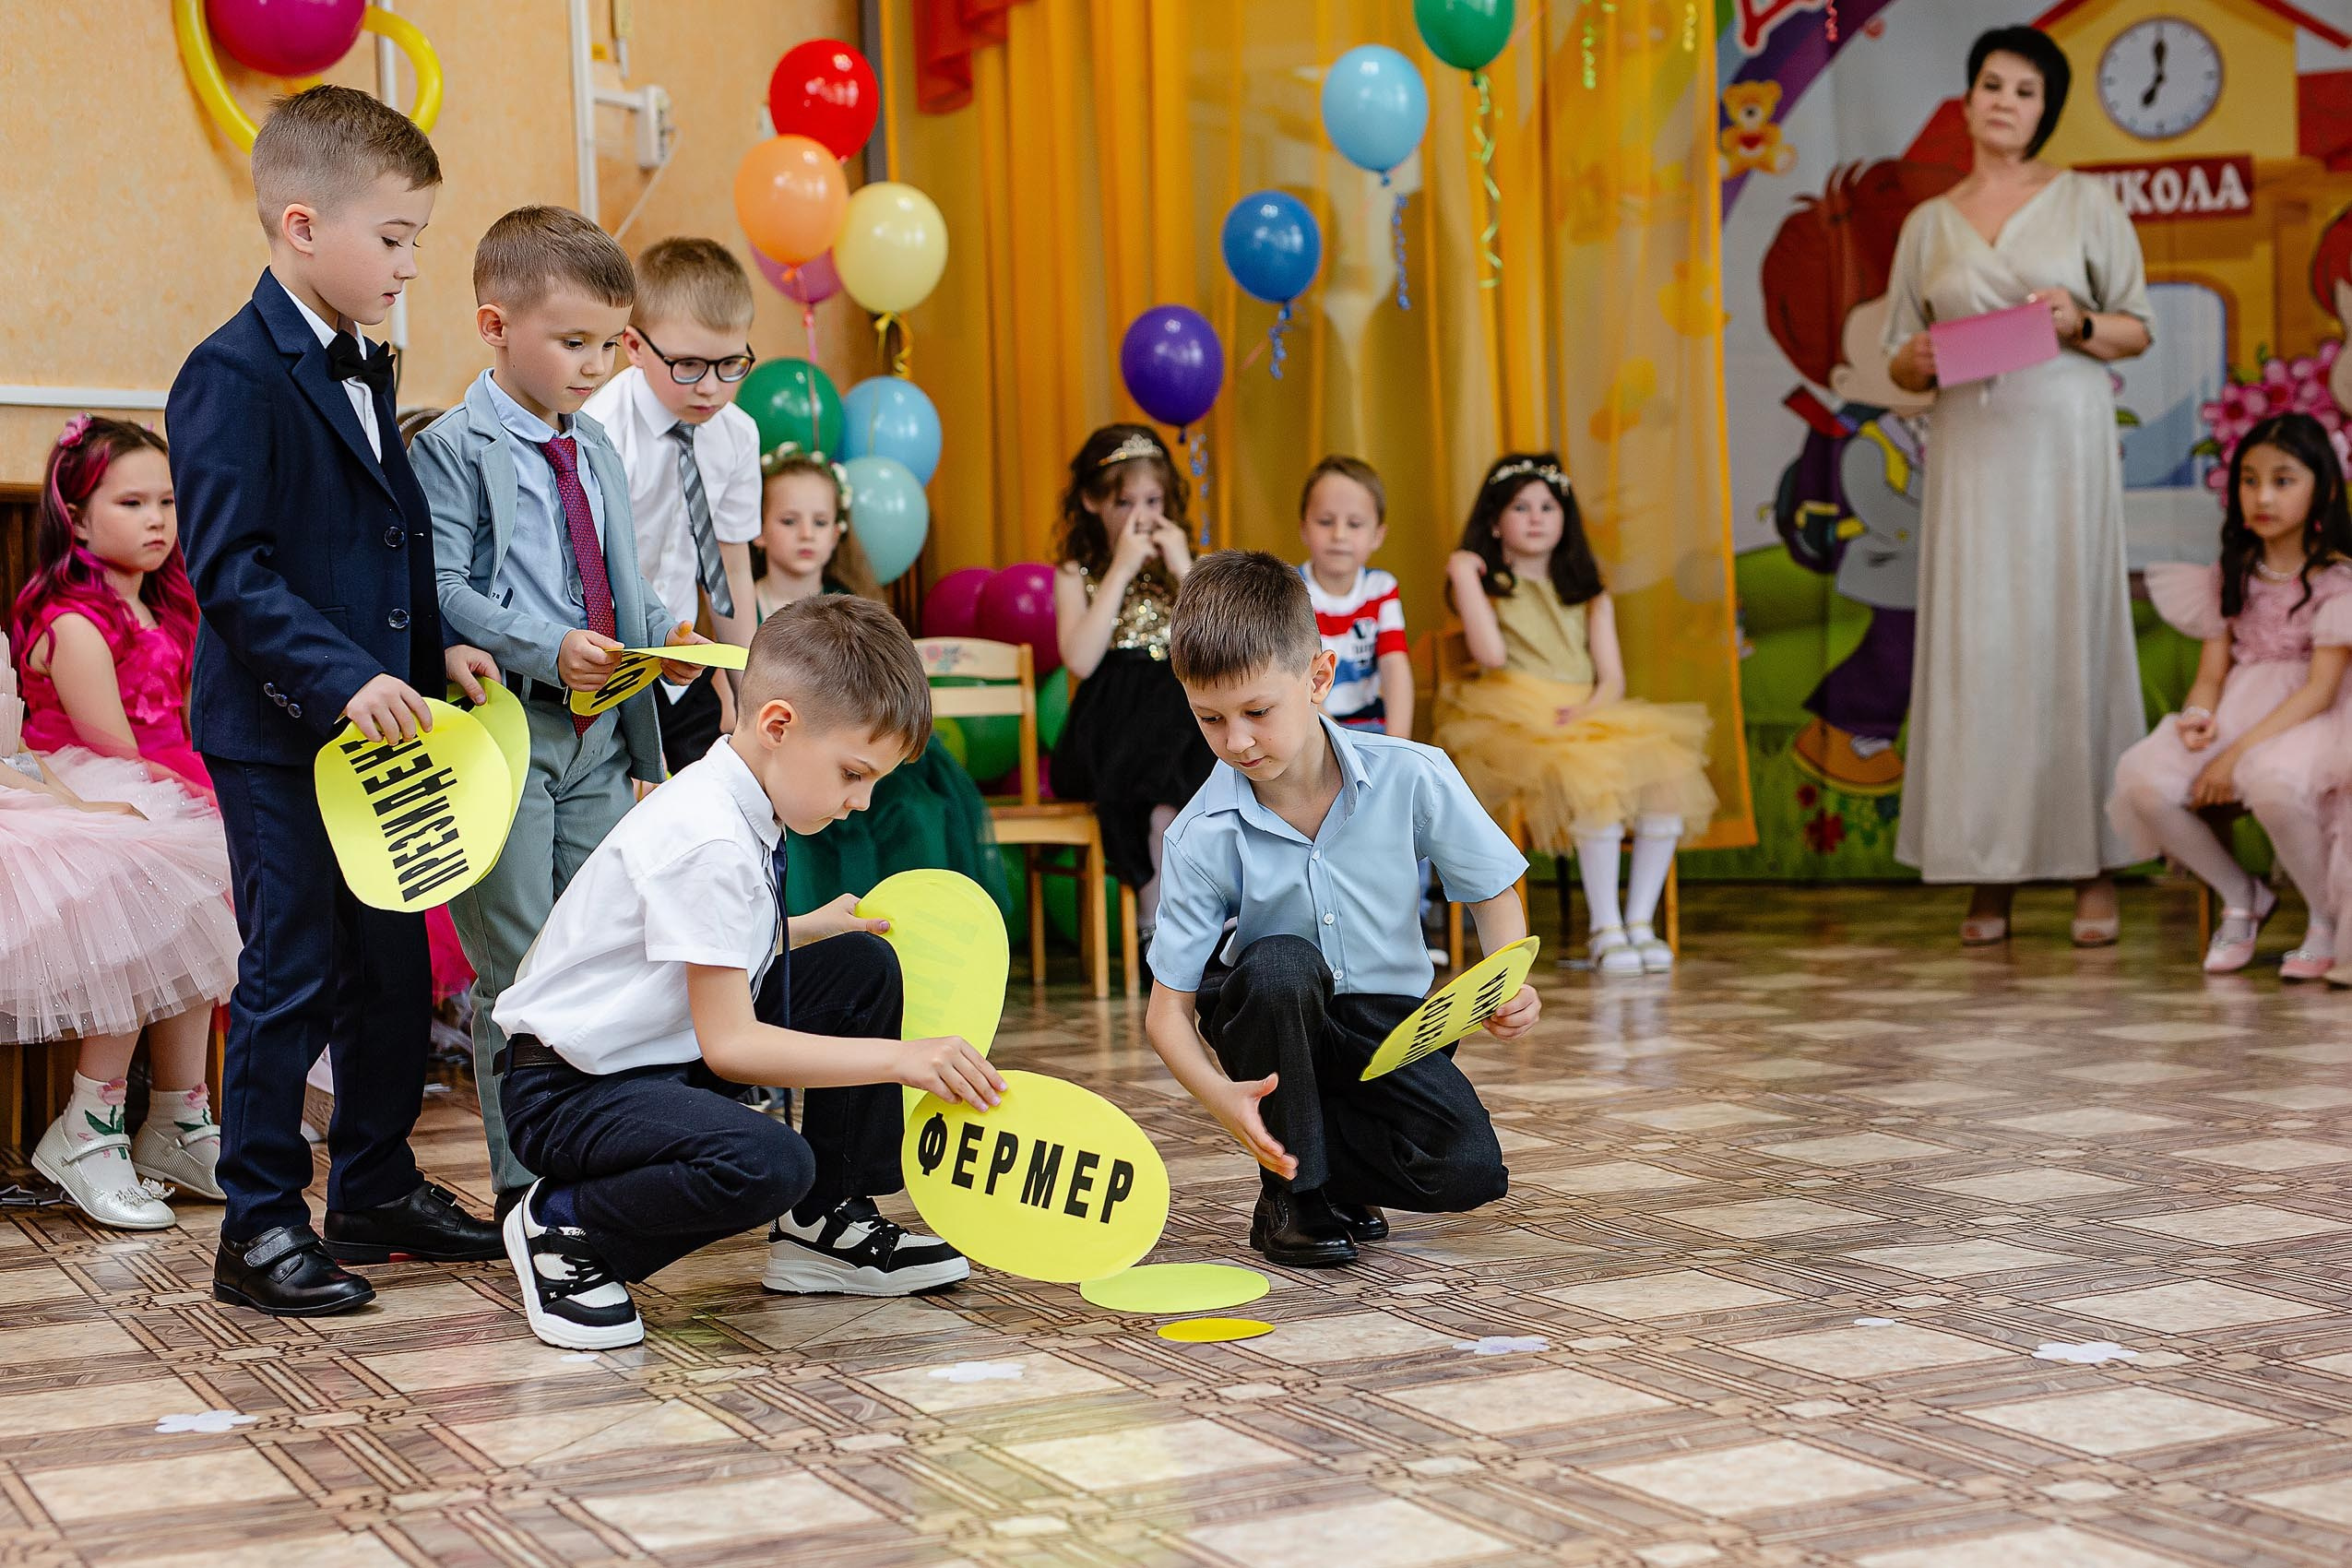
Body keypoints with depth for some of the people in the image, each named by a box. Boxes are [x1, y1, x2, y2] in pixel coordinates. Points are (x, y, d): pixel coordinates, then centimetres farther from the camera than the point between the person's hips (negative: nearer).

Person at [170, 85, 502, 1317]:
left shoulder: (363, 370, 14)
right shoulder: (234, 377, -14)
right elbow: (229, 571, -21)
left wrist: (436, 647, 7)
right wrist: (345, 678, -28)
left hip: (377, 724, 9)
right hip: (279, 738, -9)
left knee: (395, 970, 15)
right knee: (292, 980, -2)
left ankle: (375, 1187, 29)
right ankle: (260, 1227, 10)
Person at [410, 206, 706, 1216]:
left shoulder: (596, 450, 17)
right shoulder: (452, 452, -6)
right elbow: (442, 593, -15)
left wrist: (663, 633, 3)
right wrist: (547, 649, -26)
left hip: (600, 734, 7)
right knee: (517, 971, -2)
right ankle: (524, 1182, 5)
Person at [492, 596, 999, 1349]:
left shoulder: (739, 811, 3)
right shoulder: (707, 841, -26)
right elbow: (729, 1044, -27)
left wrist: (807, 928, 9)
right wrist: (900, 1059, -28)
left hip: (672, 1056, 10)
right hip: (573, 1087, -10)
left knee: (863, 966, 6)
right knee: (766, 1164, -35)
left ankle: (826, 1224, 17)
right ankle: (564, 1231, -7)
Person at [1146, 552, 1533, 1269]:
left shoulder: (1411, 777, -16)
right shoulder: (1202, 837, -18)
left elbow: (1493, 889, -1)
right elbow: (1168, 1005, -16)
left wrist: (1510, 985, -21)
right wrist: (1220, 1094, -36)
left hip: (1386, 1020, 1)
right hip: (1273, 1019, 0)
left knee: (1469, 1172, -24)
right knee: (1280, 965, -37)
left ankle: (1323, 1152, 9)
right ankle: (1290, 1190, -14)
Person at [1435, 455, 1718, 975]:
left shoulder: (1589, 596, 22)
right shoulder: (1487, 587, 12)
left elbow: (1612, 679, 10)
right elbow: (1491, 655, -9)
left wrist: (1585, 712, -12)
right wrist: (1463, 575, -4)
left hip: (1591, 717, 4)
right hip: (1518, 726, -4)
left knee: (1669, 772, -25)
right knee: (1594, 778, -35)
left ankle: (1640, 921, -19)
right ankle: (1605, 930, -27)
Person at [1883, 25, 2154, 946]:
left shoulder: (2084, 202, 8)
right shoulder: (1928, 224, 13)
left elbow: (2138, 328, 8)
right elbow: (1899, 359, 14)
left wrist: (2079, 325, -12)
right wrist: (1920, 361, -8)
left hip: (2064, 441, -2)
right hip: (1969, 446, 2)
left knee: (2071, 631, -4)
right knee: (1974, 639, -4)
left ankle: (2093, 868, -1)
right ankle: (1989, 872, 0)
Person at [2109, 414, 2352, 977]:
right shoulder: (2232, 575, 13)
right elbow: (2211, 674, 10)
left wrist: (2238, 752, -23)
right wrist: (2201, 716, -16)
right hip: (2237, 709, 5)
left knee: (2271, 785, -40)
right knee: (2142, 781, -23)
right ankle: (2241, 895, 4)